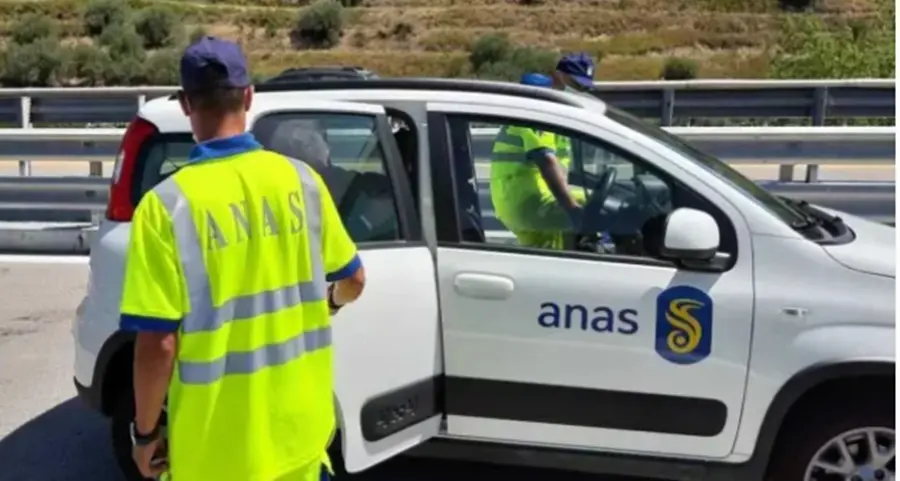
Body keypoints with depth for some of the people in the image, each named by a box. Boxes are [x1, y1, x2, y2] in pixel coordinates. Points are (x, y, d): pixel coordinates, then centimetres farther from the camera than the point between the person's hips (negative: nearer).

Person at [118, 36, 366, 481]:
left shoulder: (168, 205, -17)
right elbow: (353, 281, 6)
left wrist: (145, 434, -2)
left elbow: (158, 344, -17)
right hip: (300, 428, 4)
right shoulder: (301, 179, -5)